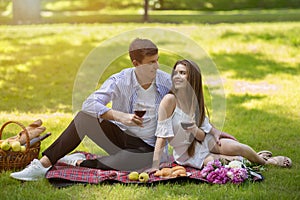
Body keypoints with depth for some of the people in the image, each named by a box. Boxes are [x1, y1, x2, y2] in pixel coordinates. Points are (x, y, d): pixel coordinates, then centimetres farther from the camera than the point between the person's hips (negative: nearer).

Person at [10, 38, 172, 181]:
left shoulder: (167, 82, -7)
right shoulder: (119, 81, -10)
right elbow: (89, 104, -21)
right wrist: (119, 116, -34)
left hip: (145, 146, -1)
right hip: (118, 135, 1)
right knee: (83, 117, -24)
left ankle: (79, 162, -23)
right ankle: (42, 165, -25)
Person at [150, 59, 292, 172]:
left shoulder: (195, 100, -6)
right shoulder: (170, 100, -22)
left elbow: (203, 135, -5)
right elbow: (161, 135, -23)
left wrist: (194, 130, -28)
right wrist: (155, 166, -28)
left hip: (202, 142, 4)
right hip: (186, 153, -4)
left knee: (237, 147, -14)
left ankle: (259, 159, 16)